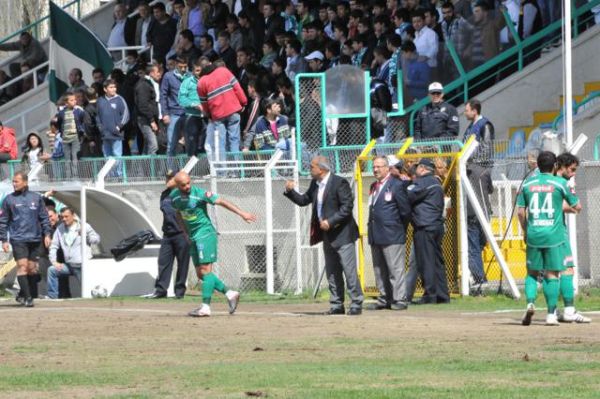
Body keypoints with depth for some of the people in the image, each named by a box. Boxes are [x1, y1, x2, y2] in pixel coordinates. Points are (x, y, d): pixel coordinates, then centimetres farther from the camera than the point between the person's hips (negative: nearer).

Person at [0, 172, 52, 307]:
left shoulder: (36, 198, 8)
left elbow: (44, 217, 12)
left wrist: (47, 234, 3)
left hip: (35, 239, 2)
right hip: (18, 239, -2)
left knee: (32, 268, 5)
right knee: (22, 266, -13)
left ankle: (28, 294, 18)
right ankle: (27, 297, -14)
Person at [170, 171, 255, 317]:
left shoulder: (200, 194, -14)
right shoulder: (174, 196, 3)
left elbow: (222, 202, -15)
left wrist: (241, 213, -22)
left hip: (205, 233, -7)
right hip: (193, 237, 7)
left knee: (205, 270, -13)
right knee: (200, 274, 5)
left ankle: (205, 307, -17)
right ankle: (230, 294, 13)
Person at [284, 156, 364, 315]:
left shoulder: (339, 183, -14)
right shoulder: (315, 184, 10)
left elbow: (347, 207, -17)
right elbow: (303, 200, 17)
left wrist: (330, 222, -21)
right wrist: (290, 191, 1)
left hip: (342, 233, -8)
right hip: (327, 235, 8)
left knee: (349, 271, -7)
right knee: (332, 272, 11)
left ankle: (356, 304, -3)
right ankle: (337, 305, 16)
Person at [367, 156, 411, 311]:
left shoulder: (396, 185, -6)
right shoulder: (374, 187, 17)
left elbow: (405, 211, -5)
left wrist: (399, 229, 3)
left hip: (392, 236, -8)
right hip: (376, 236, 8)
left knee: (395, 269, -7)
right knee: (379, 270, 10)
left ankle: (400, 300, -5)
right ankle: (384, 299, 16)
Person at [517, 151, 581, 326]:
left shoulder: (528, 183, 6)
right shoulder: (560, 183, -1)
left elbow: (520, 212, 5)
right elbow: (577, 207, 4)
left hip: (533, 235, 2)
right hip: (554, 234, -2)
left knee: (532, 272, 13)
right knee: (551, 274, 3)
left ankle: (530, 302, -11)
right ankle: (551, 314, 1)